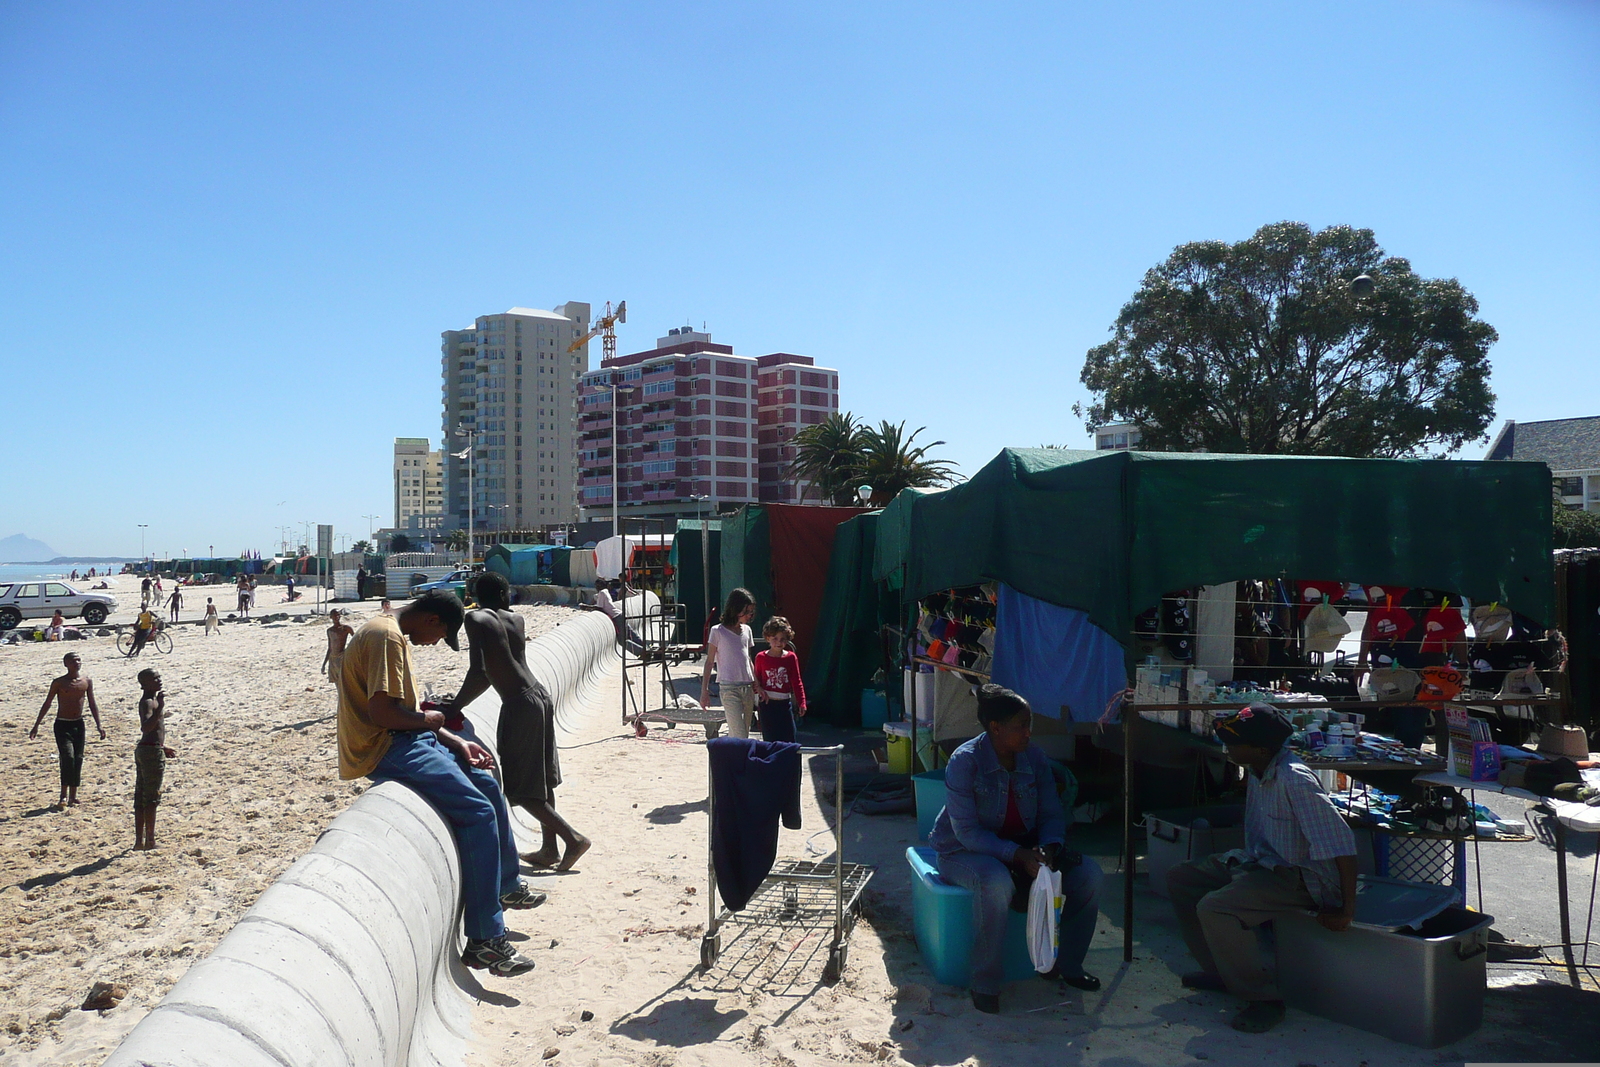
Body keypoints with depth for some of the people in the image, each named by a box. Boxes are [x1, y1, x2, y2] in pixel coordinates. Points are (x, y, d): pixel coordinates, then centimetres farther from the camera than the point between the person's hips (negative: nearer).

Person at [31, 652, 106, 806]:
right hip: (62, 725, -4)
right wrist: (36, 725, 1)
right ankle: (64, 795, -11)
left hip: (79, 724, 4)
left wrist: (98, 725, 5)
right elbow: (47, 704, 2)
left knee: (78, 759, 5)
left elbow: (92, 704, 9)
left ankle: (73, 795, 15)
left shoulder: (86, 681, 4)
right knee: (68, 757, -18)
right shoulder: (59, 683, -5)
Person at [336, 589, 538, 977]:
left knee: (486, 784, 17)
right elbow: (381, 713, -26)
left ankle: (504, 886, 31)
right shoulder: (387, 638, -17)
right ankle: (484, 940, -16)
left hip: (405, 739, 11)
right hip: (383, 749, -11)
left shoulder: (395, 636, 16)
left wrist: (456, 741, 10)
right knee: (478, 812, -18)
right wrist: (428, 720, -8)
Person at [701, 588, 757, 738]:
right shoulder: (718, 631, -4)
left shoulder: (746, 630, 12)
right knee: (739, 736, -13)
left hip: (748, 688, 6)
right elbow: (709, 662, -2)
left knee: (744, 733, 7)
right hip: (729, 688, -6)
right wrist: (704, 690, -5)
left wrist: (755, 683, 18)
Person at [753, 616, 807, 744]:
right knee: (769, 739, 2)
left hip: (784, 704, 1)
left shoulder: (791, 657, 0)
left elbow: (797, 682, 2)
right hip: (767, 704, 0)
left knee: (789, 739, 2)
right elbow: (757, 679, 9)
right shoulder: (761, 657, -1)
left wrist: (802, 702, -2)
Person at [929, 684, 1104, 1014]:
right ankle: (985, 984, -22)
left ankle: (1064, 963, 7)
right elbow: (967, 832, -24)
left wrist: (1048, 848, -21)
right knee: (996, 882, -40)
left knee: (1088, 873, -13)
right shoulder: (965, 762, -21)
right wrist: (1017, 856, -34)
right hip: (963, 851, -6)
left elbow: (1052, 815, 2)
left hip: (1021, 847, 6)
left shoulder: (1034, 757, -4)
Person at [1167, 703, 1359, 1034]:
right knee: (1180, 879, 8)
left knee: (1214, 908, -28)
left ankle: (1264, 999, -11)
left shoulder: (1294, 780, -28)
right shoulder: (1258, 771, 0)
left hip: (1298, 877, -10)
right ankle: (1221, 970, 19)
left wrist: (1346, 909, -27)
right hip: (1259, 860, 10)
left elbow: (1340, 842, -29)